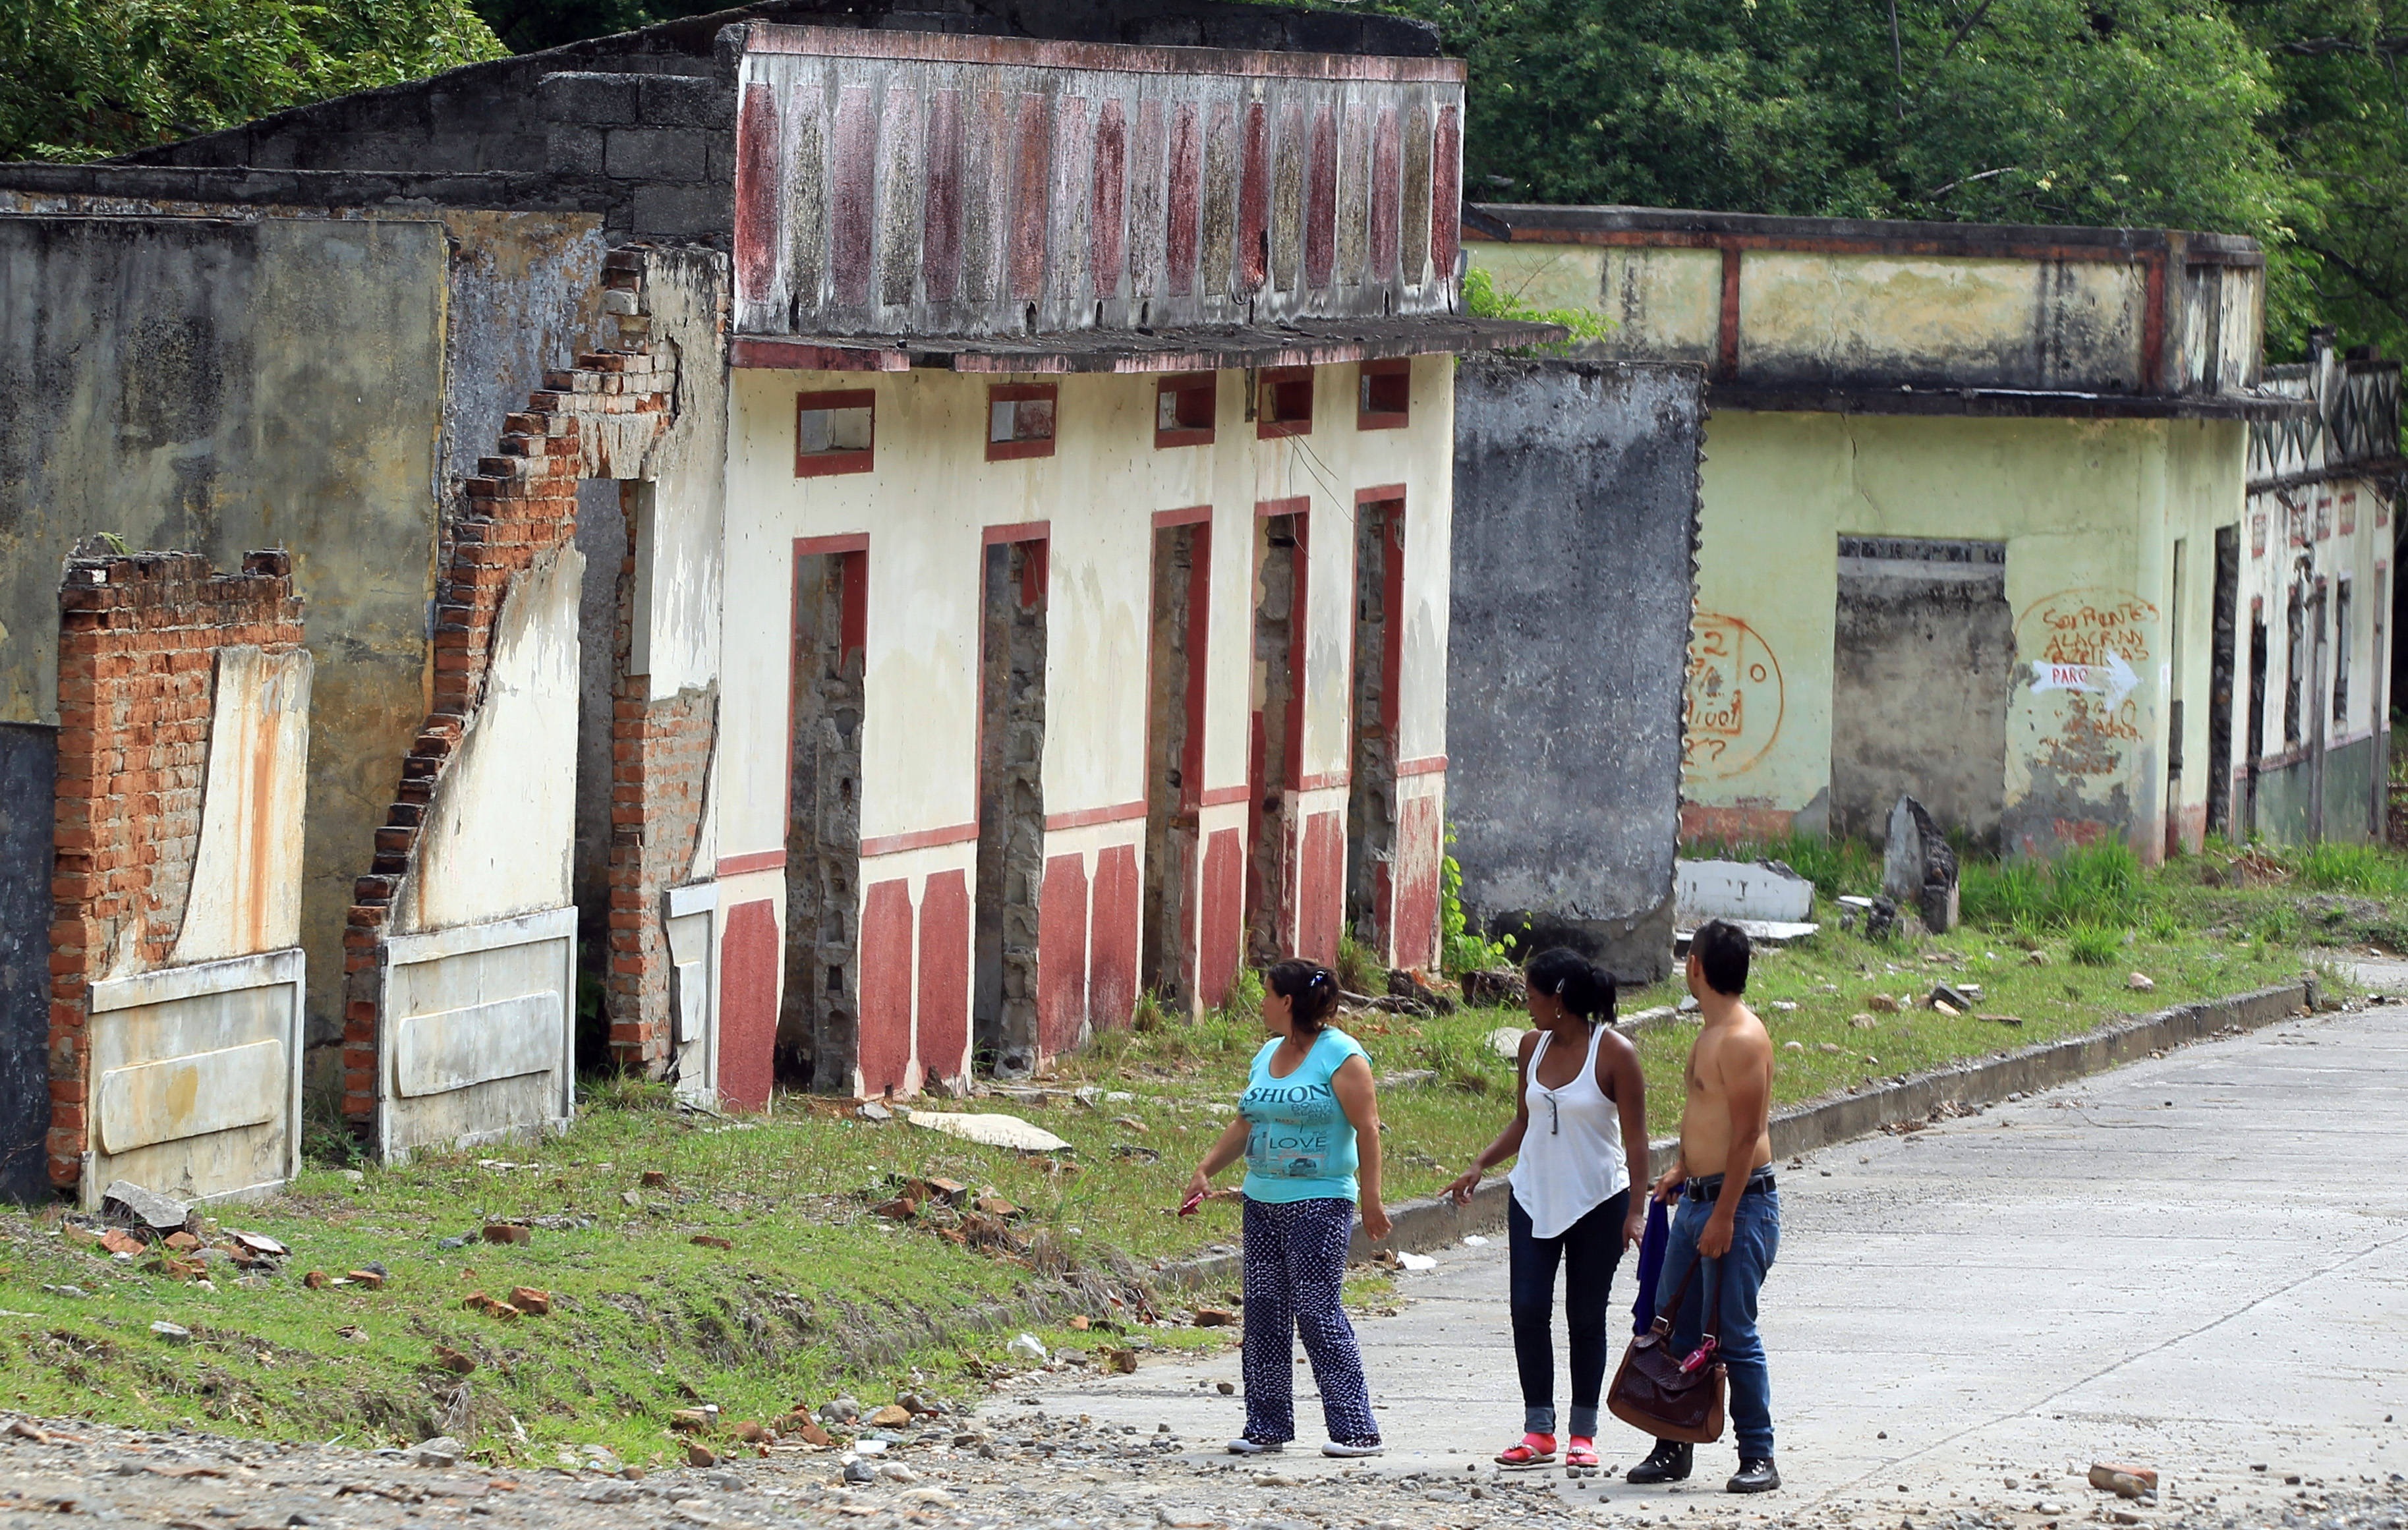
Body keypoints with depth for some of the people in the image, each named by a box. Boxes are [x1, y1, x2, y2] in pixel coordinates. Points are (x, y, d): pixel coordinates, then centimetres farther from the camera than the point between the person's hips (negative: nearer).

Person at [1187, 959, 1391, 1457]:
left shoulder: (1339, 1056, -9)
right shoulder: (1268, 1056, 15)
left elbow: (1367, 1129, -12)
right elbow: (1245, 1125, 22)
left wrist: (1371, 1200, -17)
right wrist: (1206, 1170, 13)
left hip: (1319, 1203, -8)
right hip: (1263, 1202, 8)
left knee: (1317, 1312, -11)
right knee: (1264, 1314, 7)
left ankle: (1356, 1429, -8)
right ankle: (1267, 1426, 13)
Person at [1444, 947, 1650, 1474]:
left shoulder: (1613, 1052, -11)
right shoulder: (1534, 1046, 5)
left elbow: (1635, 1137, -10)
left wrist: (1637, 1208, -15)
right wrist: (1479, 1167, 5)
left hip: (1597, 1203, -5)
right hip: (1534, 1196, 5)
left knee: (1586, 1316, 2)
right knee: (1528, 1308, -4)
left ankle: (1583, 1433, 10)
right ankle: (1539, 1430, 1)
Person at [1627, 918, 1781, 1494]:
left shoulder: (1742, 1038, -17)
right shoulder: (1711, 1032, 14)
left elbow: (1747, 1134, -20)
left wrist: (1723, 1216, -22)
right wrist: (1684, 1169, 19)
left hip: (1740, 1202, -10)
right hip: (1698, 1199, 10)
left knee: (1733, 1334, -7)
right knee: (1676, 1328, 11)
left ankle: (1758, 1457, -1)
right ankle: (1673, 1450, 19)